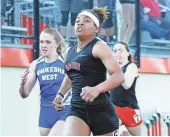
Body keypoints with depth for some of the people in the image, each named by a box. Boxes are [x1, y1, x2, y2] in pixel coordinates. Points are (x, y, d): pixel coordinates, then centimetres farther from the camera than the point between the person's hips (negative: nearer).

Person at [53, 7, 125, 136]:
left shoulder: (99, 46, -9)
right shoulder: (71, 51, 12)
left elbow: (119, 76, -21)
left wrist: (96, 89, -37)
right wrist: (60, 94, 21)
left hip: (101, 110, -5)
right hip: (77, 110, 5)